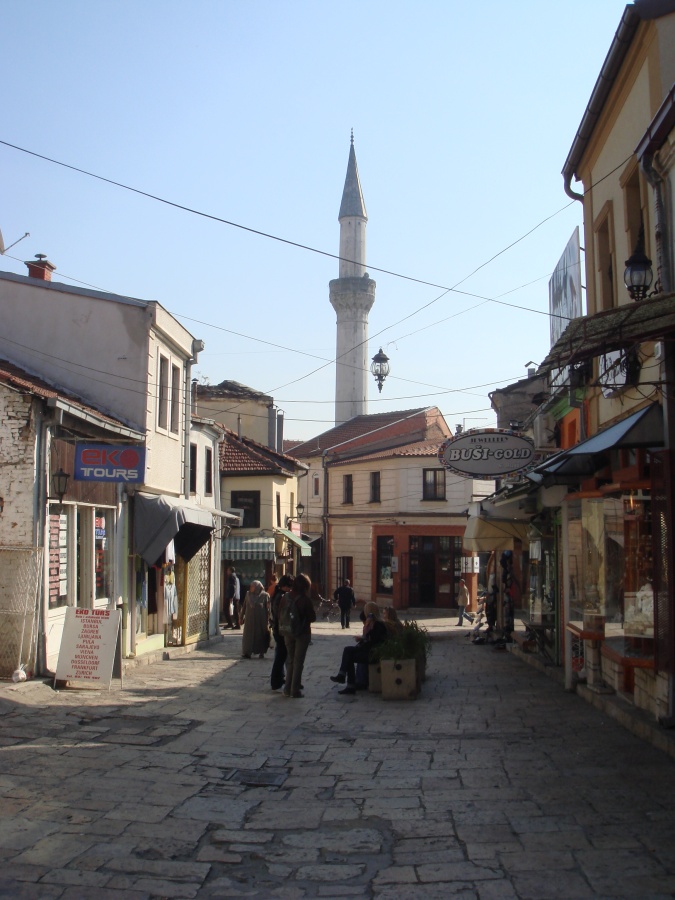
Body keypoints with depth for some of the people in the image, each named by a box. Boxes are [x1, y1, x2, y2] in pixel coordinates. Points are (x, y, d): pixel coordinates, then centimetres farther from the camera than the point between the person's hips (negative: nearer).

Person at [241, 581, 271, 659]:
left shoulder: (265, 596, -6)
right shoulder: (248, 595, 6)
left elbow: (267, 609, -7)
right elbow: (244, 607, 11)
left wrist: (267, 621, -11)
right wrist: (242, 617, 9)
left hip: (261, 620, -3)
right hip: (249, 619, 3)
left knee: (261, 636, 4)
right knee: (248, 635, 2)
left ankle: (261, 652, 16)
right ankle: (247, 652, 7)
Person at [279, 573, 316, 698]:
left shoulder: (285, 597, -4)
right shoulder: (305, 599, -17)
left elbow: (279, 615, 1)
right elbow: (312, 617, -11)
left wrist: (282, 628, 13)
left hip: (287, 632, 4)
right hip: (302, 633, -4)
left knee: (290, 660, 17)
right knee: (298, 661, 4)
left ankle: (288, 688, 19)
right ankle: (295, 690, 5)